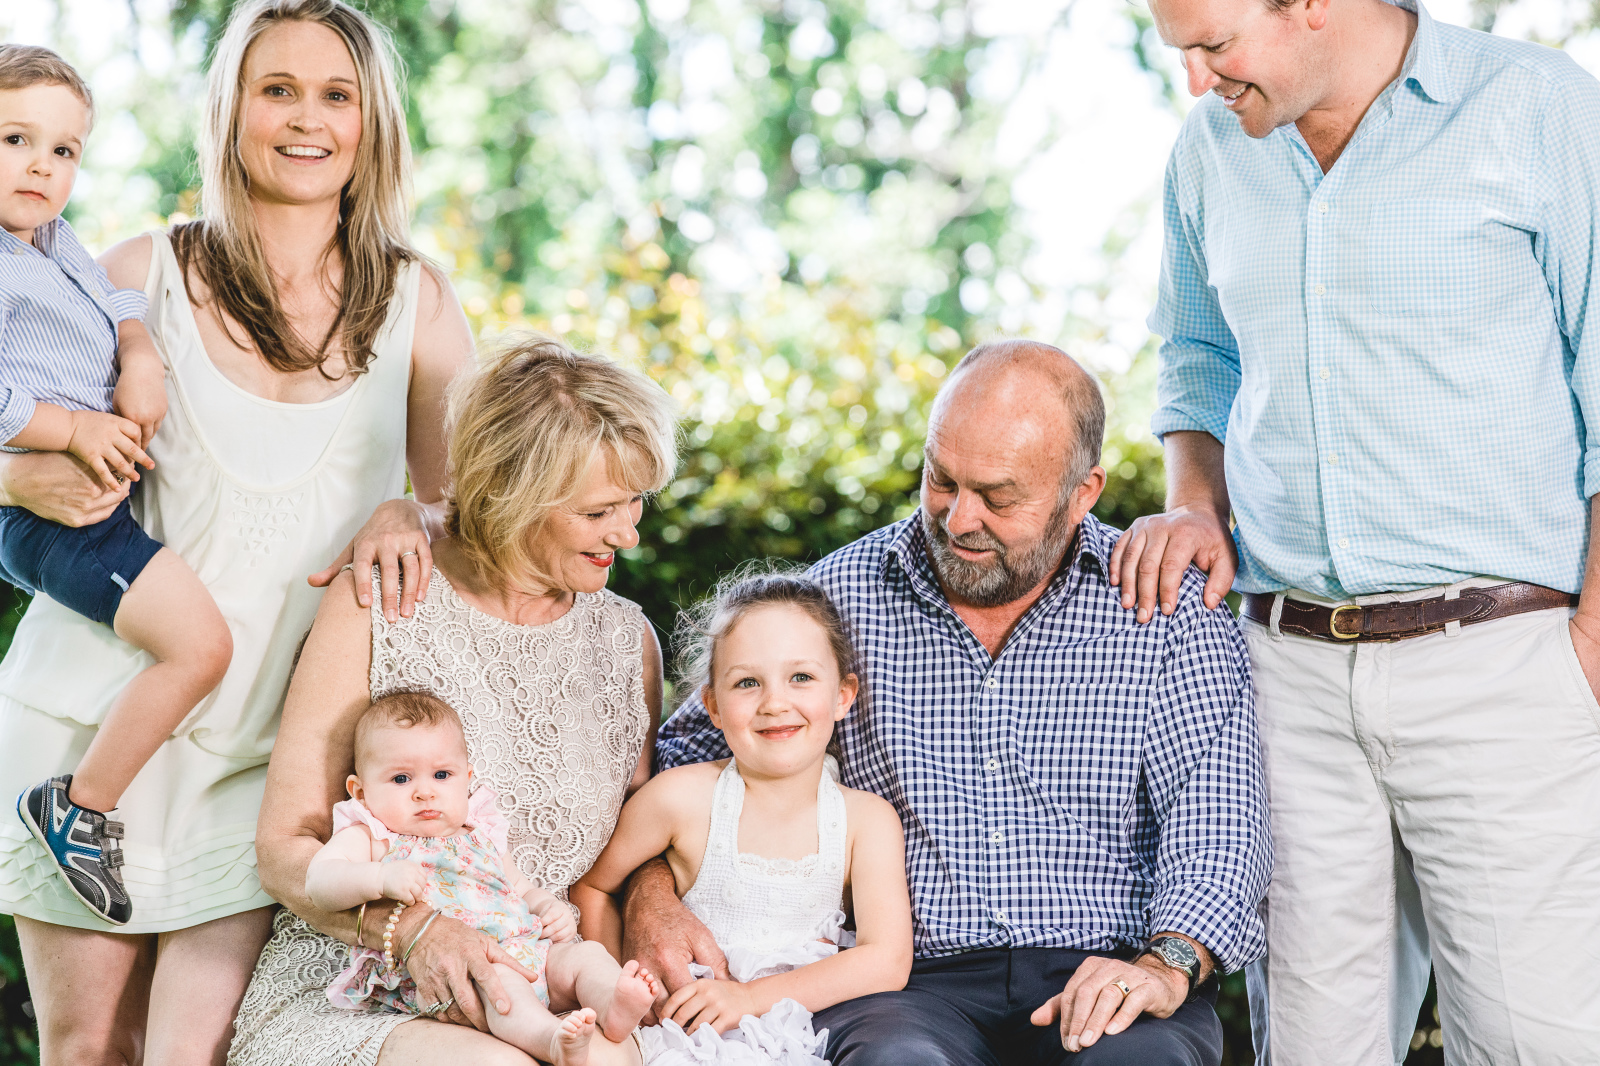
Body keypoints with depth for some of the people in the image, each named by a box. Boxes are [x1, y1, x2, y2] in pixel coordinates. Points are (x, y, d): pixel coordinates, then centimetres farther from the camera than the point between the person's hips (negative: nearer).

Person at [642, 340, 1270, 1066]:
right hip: (913, 982, 1)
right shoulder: (841, 596, 7)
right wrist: (651, 896, -4)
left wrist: (1166, 964, -23)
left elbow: (1215, 813, -4)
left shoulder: (1167, 609, 4)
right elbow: (687, 756, 16)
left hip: (1105, 976, 0)